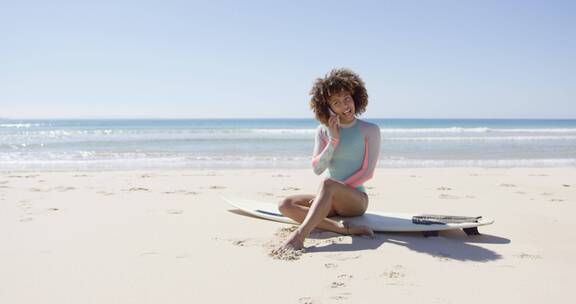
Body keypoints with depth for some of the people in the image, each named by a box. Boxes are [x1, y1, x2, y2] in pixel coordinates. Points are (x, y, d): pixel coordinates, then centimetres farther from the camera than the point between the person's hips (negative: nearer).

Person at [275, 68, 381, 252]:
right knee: (285, 205, -20)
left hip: (355, 200, -4)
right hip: (329, 200, 5)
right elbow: (317, 168, -2)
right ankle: (342, 227, -33)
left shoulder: (369, 131, -1)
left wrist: (337, 190, -15)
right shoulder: (323, 131, 8)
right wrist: (334, 140, -14)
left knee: (328, 183, -36)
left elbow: (368, 172, -6)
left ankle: (299, 236, -48)